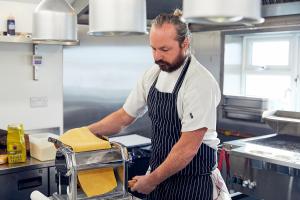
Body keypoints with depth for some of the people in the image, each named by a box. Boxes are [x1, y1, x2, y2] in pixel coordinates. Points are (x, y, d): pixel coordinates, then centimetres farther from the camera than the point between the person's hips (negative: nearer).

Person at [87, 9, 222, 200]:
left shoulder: (200, 83, -21)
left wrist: (152, 180, -14)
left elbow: (188, 147, -22)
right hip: (158, 174, 6)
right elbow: (125, 116, 8)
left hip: (192, 182, -6)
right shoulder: (153, 74, 0)